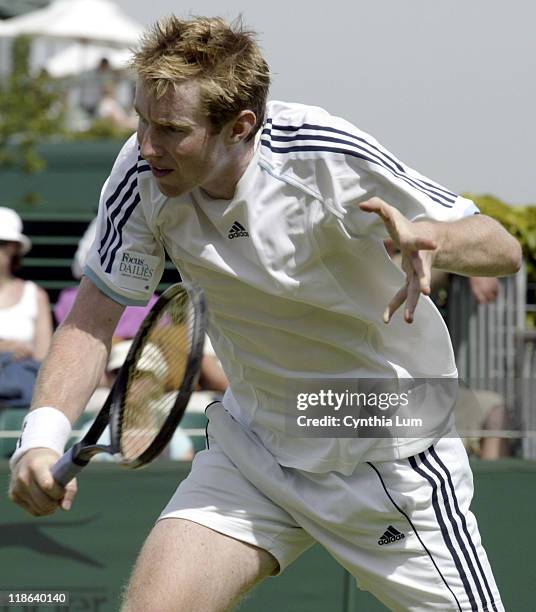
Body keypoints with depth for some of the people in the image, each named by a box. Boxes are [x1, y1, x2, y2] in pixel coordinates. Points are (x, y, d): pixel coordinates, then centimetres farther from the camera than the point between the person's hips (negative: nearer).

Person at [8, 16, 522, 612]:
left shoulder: (324, 157, -26)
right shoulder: (142, 174, -14)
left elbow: (502, 248, -20)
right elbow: (92, 317, -7)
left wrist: (429, 238, -43)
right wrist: (42, 434, -25)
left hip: (390, 451, -3)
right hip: (252, 445, 3)